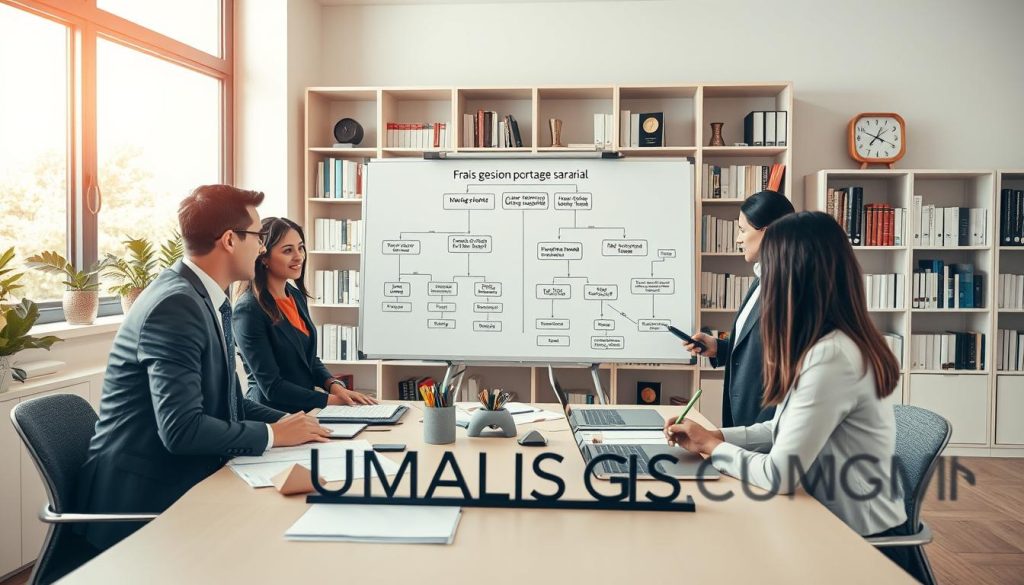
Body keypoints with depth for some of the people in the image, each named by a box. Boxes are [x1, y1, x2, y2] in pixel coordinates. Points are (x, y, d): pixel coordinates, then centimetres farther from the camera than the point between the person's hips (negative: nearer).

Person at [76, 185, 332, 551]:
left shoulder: (209, 301, 7)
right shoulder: (176, 305, -21)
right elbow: (181, 428, -27)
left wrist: (289, 422, -3)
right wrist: (273, 434, -16)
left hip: (180, 481, 8)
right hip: (144, 498, -8)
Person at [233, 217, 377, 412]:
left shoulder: (297, 295, 8)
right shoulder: (249, 309, -14)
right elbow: (271, 386, -14)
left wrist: (335, 386, -3)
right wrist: (333, 400, -16)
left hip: (307, 410, 7)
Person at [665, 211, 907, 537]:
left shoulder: (830, 356, -27)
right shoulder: (830, 344, 3)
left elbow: (779, 476, -26)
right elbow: (784, 430, 12)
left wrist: (713, 447, -9)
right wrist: (712, 436, 3)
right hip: (835, 517, 7)